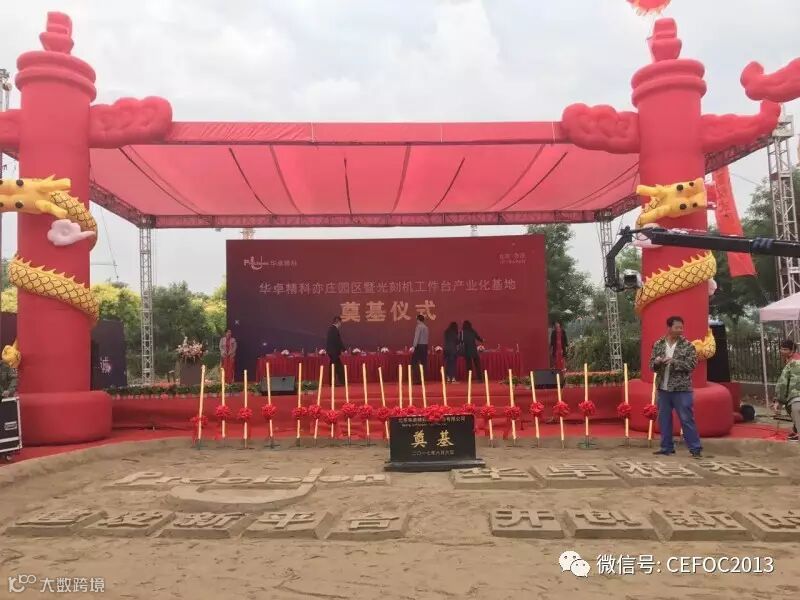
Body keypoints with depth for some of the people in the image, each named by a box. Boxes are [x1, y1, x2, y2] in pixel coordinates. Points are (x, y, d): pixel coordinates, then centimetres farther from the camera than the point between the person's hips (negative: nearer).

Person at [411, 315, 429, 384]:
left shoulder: (419, 326, -8)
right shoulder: (426, 327, 13)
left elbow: (417, 337, -16)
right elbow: (426, 337, 12)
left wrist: (413, 346, -19)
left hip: (419, 346, -7)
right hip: (425, 345, 7)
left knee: (414, 363, -3)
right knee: (423, 363, 7)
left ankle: (416, 379, -11)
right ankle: (423, 378, 7)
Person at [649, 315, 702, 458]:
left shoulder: (687, 345, -3)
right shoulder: (658, 344, 6)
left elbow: (692, 364, -11)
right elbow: (652, 365, 7)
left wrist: (674, 362, -21)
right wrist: (657, 362, -15)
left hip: (681, 389, -4)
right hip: (663, 388, 4)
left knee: (687, 419, -2)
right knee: (664, 419, 9)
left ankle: (695, 448, 6)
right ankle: (667, 447, 19)